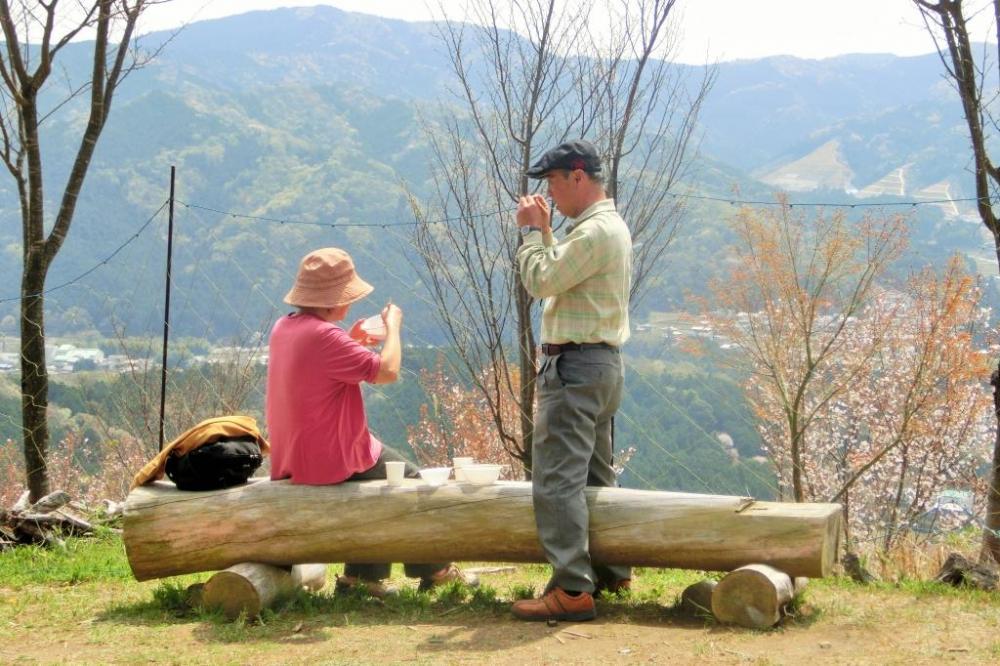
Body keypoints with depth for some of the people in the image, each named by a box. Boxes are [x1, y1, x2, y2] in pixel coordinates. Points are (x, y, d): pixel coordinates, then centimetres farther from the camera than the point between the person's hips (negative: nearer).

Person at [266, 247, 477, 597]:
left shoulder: (282, 328, 5)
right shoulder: (324, 335, -24)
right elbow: (387, 371, -25)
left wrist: (351, 341, 14)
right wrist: (393, 326, -9)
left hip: (289, 460, 9)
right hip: (331, 462, -9)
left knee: (382, 464, 29)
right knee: (407, 477, 14)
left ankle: (363, 574, 27)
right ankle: (434, 568, 28)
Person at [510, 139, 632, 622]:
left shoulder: (594, 230, -17)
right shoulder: (608, 225, 18)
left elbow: (540, 281, -18)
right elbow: (559, 276, 19)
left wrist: (531, 231, -6)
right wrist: (544, 232, 11)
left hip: (577, 366, -11)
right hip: (601, 365, 11)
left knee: (557, 478, -12)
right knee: (595, 475, 19)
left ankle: (572, 590, -13)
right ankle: (610, 571, 28)